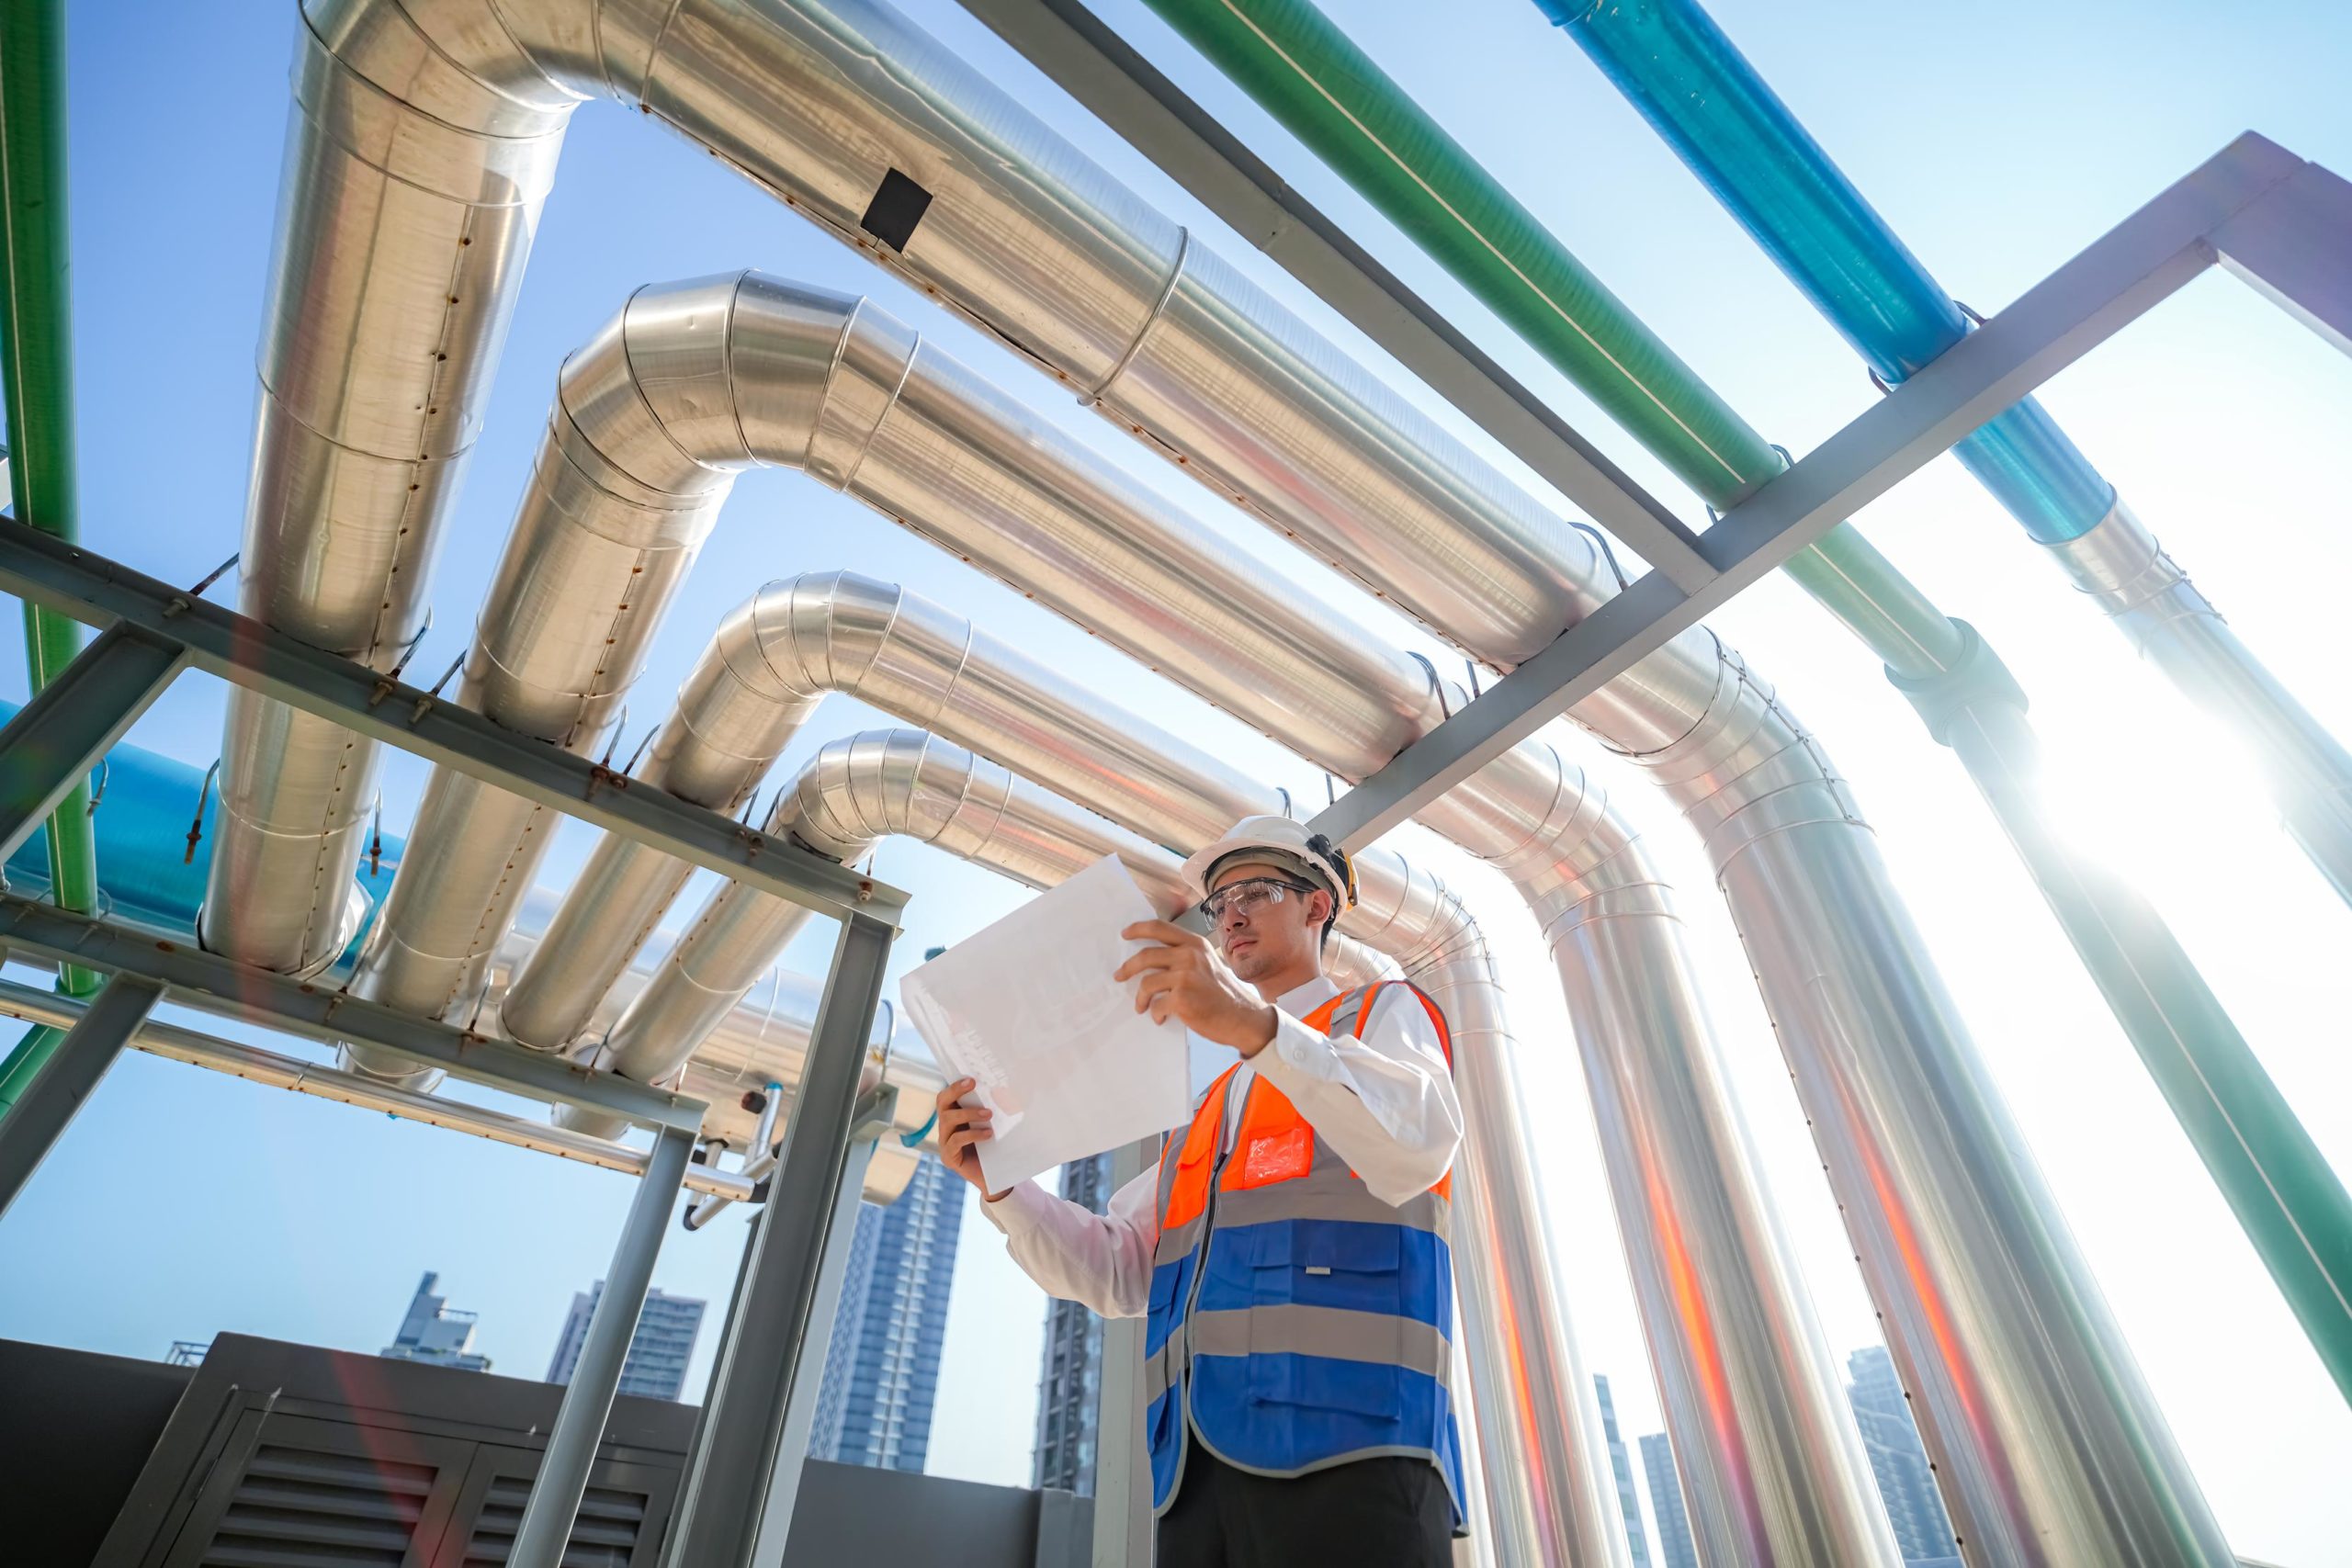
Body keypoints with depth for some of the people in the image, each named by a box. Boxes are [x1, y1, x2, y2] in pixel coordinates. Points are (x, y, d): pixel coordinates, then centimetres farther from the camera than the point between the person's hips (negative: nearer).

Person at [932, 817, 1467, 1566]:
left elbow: (1418, 1147, -16)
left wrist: (1254, 1023, -30)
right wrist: (1001, 1180, 0)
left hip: (1345, 1451, -6)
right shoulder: (1208, 1109, 27)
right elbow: (1115, 1272, 17)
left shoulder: (1384, 1013, 9)